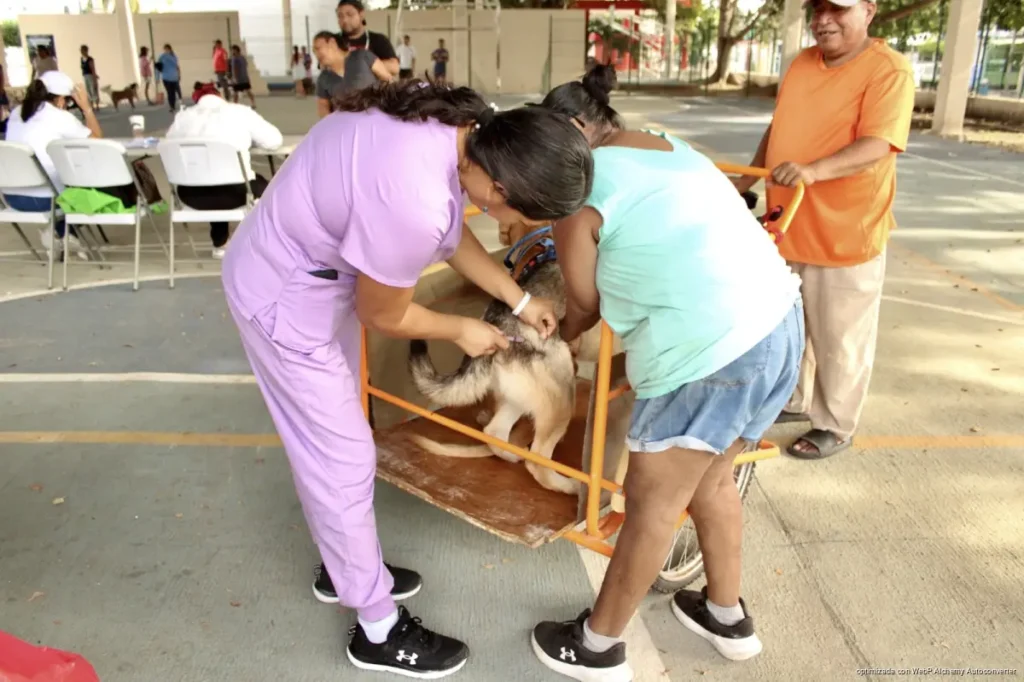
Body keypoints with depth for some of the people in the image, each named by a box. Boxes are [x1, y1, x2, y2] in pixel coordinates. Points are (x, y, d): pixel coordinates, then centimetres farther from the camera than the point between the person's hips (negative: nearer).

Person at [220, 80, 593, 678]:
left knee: (335, 442, 22)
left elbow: (452, 233, 6)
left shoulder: (457, 122, -13)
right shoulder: (415, 204, -39)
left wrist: (519, 300, 10)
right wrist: (462, 331, -3)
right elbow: (382, 315, -20)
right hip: (286, 300, -9)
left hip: (317, 271, 9)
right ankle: (380, 632, 24)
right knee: (343, 459, 3)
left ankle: (346, 568, 45)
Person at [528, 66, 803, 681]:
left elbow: (585, 301, 6)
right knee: (711, 482, 25)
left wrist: (565, 335, 28)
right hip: (779, 323, 9)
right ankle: (728, 618, 44)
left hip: (713, 351, -9)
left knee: (652, 501, 7)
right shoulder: (672, 148, 20)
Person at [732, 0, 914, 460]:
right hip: (788, 227, 7)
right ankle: (795, 402, 39)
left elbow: (877, 145, -26)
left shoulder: (889, 70, -13)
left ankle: (836, 427, 24)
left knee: (838, 339, 6)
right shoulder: (802, 63, 9)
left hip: (846, 233, -7)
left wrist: (813, 171, -41)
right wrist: (747, 180, 17)